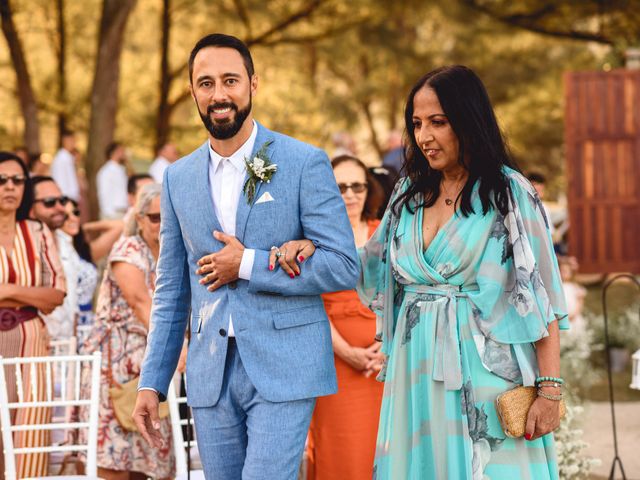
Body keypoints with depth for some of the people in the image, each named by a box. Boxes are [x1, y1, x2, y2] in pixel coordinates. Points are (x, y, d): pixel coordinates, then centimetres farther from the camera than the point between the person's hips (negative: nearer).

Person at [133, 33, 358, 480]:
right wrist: (152, 382, 9)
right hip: (210, 376, 5)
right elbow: (172, 291, 14)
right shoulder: (178, 178, 10)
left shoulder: (305, 163, -4)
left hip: (283, 370, -4)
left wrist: (248, 266, -12)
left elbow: (344, 267, -8)